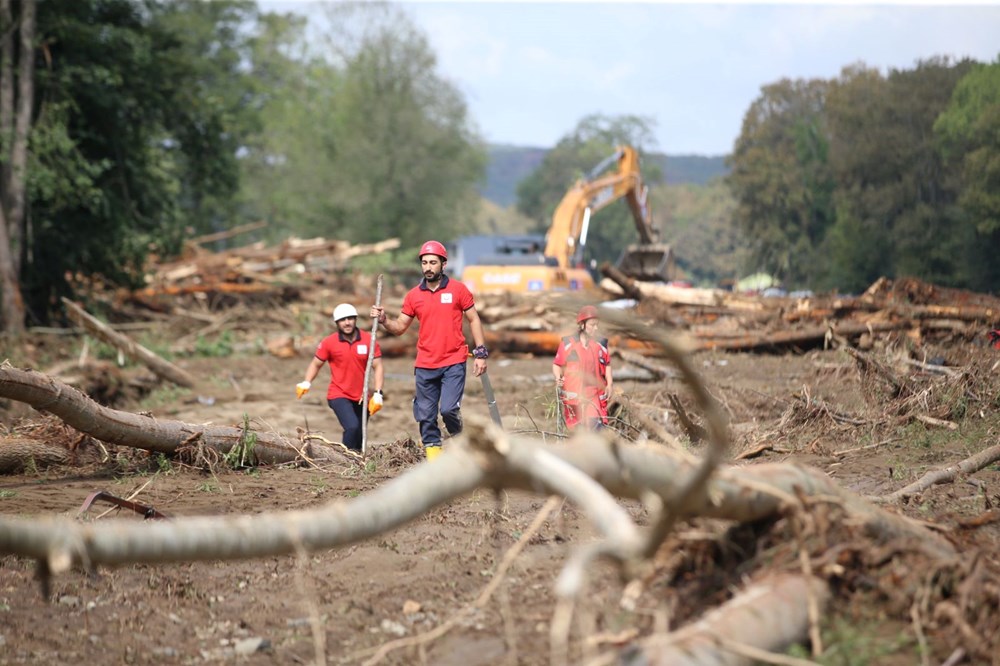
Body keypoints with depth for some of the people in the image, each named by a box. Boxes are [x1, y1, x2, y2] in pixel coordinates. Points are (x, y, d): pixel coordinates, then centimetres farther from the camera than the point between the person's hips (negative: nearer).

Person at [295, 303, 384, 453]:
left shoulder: (369, 340, -3)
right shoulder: (328, 342, -6)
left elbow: (377, 367, -2)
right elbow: (316, 364, 5)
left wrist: (377, 394, -11)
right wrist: (306, 383, -14)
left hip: (361, 398, 3)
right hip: (339, 396, -3)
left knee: (360, 438, 10)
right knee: (352, 427, -26)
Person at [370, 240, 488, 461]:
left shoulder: (458, 290, 1)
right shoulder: (413, 295, 7)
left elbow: (474, 320, 6)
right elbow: (399, 327, 11)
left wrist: (480, 353, -1)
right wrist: (384, 320, -10)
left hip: (454, 363, -3)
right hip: (425, 366, 3)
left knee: (448, 409, -15)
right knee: (426, 415, 1)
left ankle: (458, 438, 15)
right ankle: (433, 456, 10)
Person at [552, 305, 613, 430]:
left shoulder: (600, 344, 4)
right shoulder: (568, 343, -4)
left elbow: (607, 364, 18)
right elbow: (557, 365, 3)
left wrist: (609, 384, 5)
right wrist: (558, 379, -15)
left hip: (594, 395, 1)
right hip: (573, 395, -1)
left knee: (596, 426, -14)